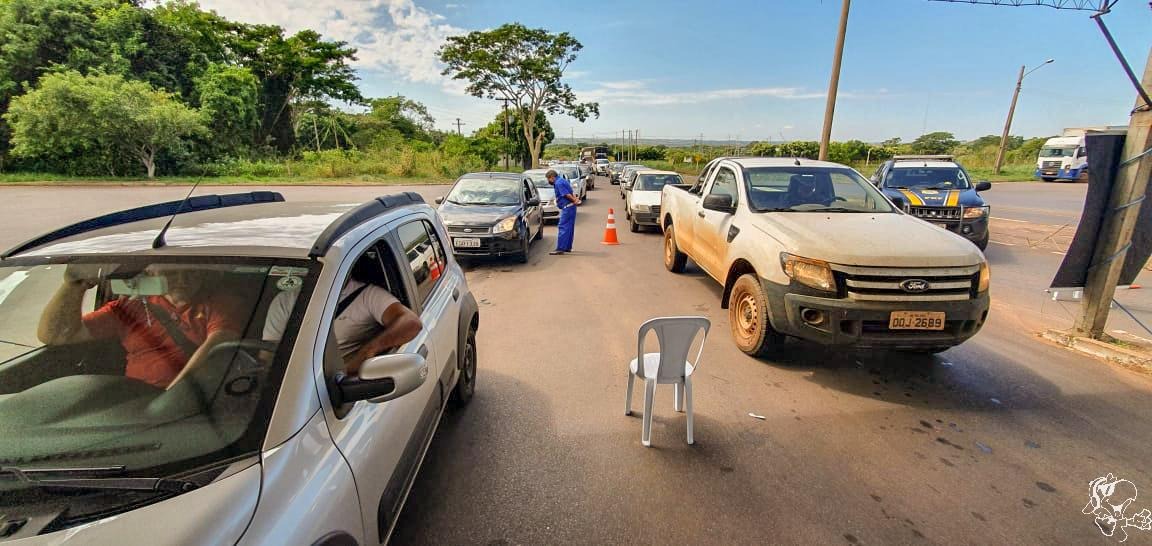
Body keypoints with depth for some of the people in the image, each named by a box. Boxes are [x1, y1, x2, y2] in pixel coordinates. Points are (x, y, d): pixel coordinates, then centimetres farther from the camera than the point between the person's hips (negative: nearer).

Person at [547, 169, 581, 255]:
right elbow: (570, 193, 17)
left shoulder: (558, 183, -14)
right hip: (570, 207, 10)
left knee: (562, 227, -10)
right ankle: (567, 247, 23)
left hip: (567, 207, -10)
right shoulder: (562, 180, 19)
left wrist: (574, 200, -8)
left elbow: (567, 194, -20)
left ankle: (560, 248, -12)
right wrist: (575, 198, 1)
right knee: (569, 228, 14)